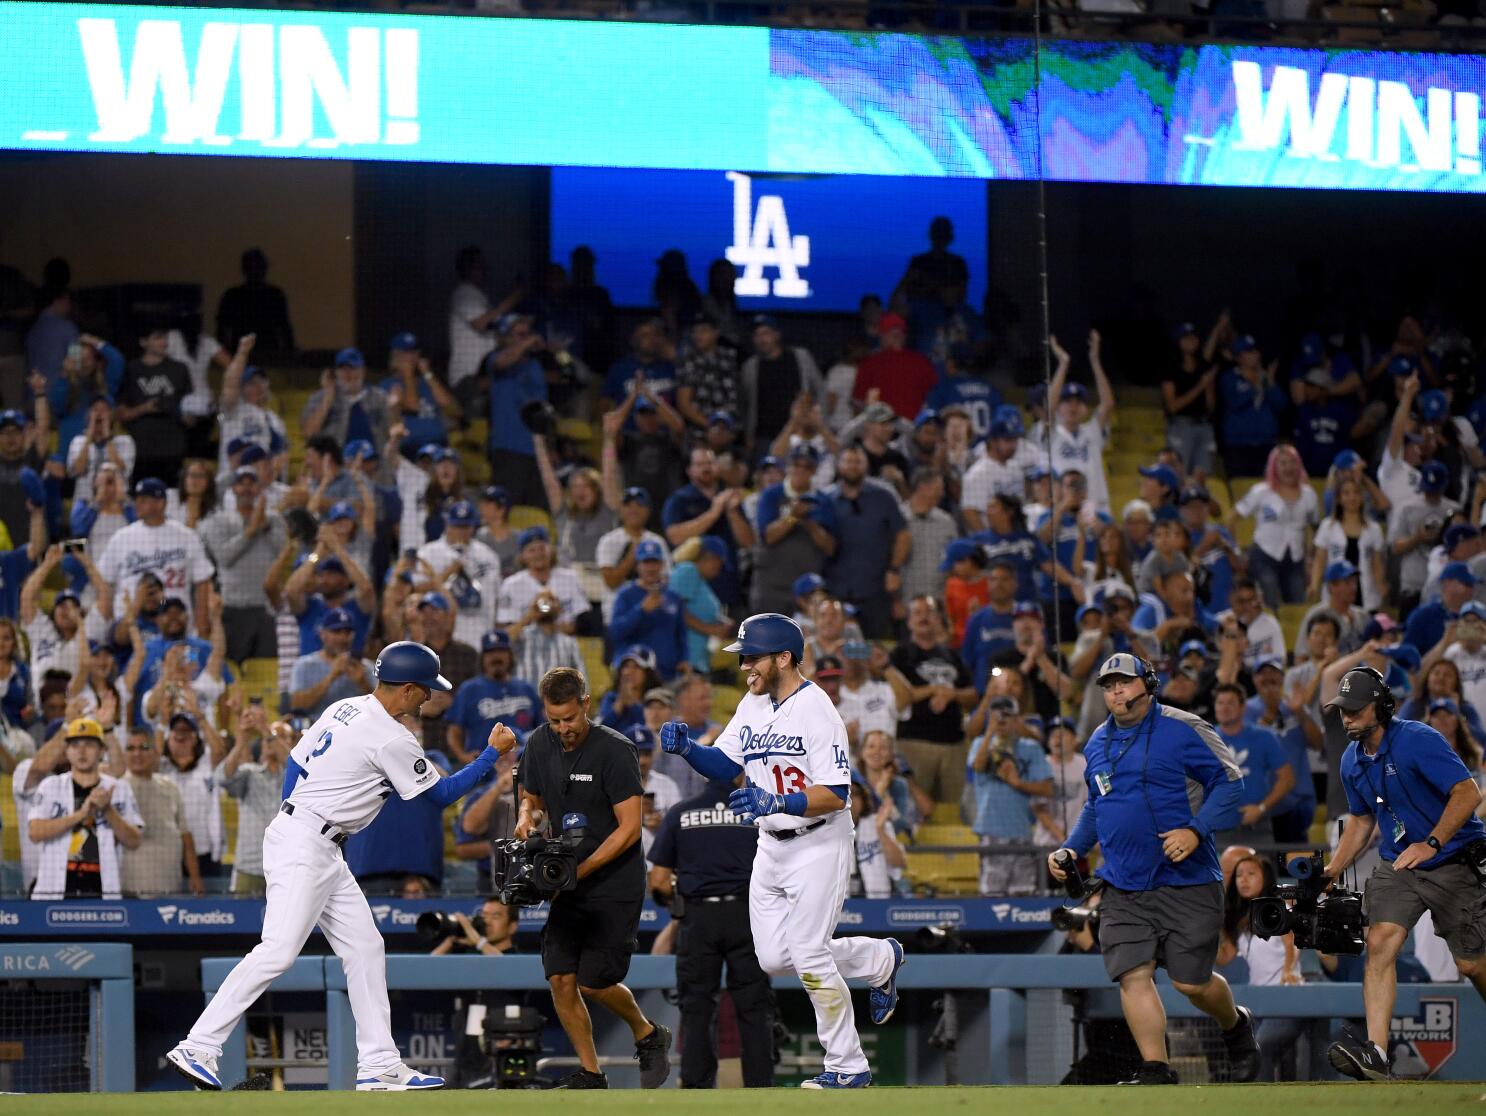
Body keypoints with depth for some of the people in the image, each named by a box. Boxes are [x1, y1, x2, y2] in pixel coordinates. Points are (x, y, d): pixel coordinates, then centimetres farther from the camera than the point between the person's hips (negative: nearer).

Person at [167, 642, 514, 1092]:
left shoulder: (344, 709, 12)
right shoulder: (391, 740, -14)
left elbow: (296, 761, 16)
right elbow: (442, 795, -4)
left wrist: (293, 825, 20)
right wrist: (493, 753, 5)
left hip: (323, 852, 10)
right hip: (304, 847, -10)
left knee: (364, 948, 9)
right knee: (278, 950, -16)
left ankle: (379, 1066, 9)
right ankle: (197, 1048, -19)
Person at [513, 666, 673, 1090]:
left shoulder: (614, 750, -16)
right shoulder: (540, 745, 2)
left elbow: (629, 828, -17)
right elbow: (531, 797, 19)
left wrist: (579, 871, -21)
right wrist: (527, 817, -6)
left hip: (615, 885, -6)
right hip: (569, 885, 6)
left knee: (594, 983, -8)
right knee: (560, 979, -4)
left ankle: (648, 1035, 21)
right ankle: (589, 1074, 9)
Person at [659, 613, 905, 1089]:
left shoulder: (816, 711, -19)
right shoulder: (753, 705, 6)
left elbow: (836, 795, -23)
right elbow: (724, 764, 7)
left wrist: (776, 802, -34)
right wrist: (687, 748, -12)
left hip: (819, 845, -8)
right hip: (772, 848, 8)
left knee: (809, 957, -8)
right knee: (774, 957, 9)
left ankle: (848, 1067, 4)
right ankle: (881, 960, 30)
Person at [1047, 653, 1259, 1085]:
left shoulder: (1181, 729, -5)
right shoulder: (1098, 744, 15)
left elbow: (1229, 781, -7)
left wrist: (1196, 830, -19)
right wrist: (1071, 849, 15)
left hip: (1186, 883, -5)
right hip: (1123, 889, 5)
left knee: (1191, 981, -2)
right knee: (1132, 975, -10)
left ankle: (1236, 1026, 29)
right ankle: (1156, 1070, -9)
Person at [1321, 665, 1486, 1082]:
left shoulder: (1418, 740, -18)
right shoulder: (1353, 761, 6)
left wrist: (1431, 844, -32)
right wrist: (1332, 871, 13)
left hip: (1452, 862, -6)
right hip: (1396, 866, 6)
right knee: (1379, 942, -18)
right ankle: (1375, 1053, -28)